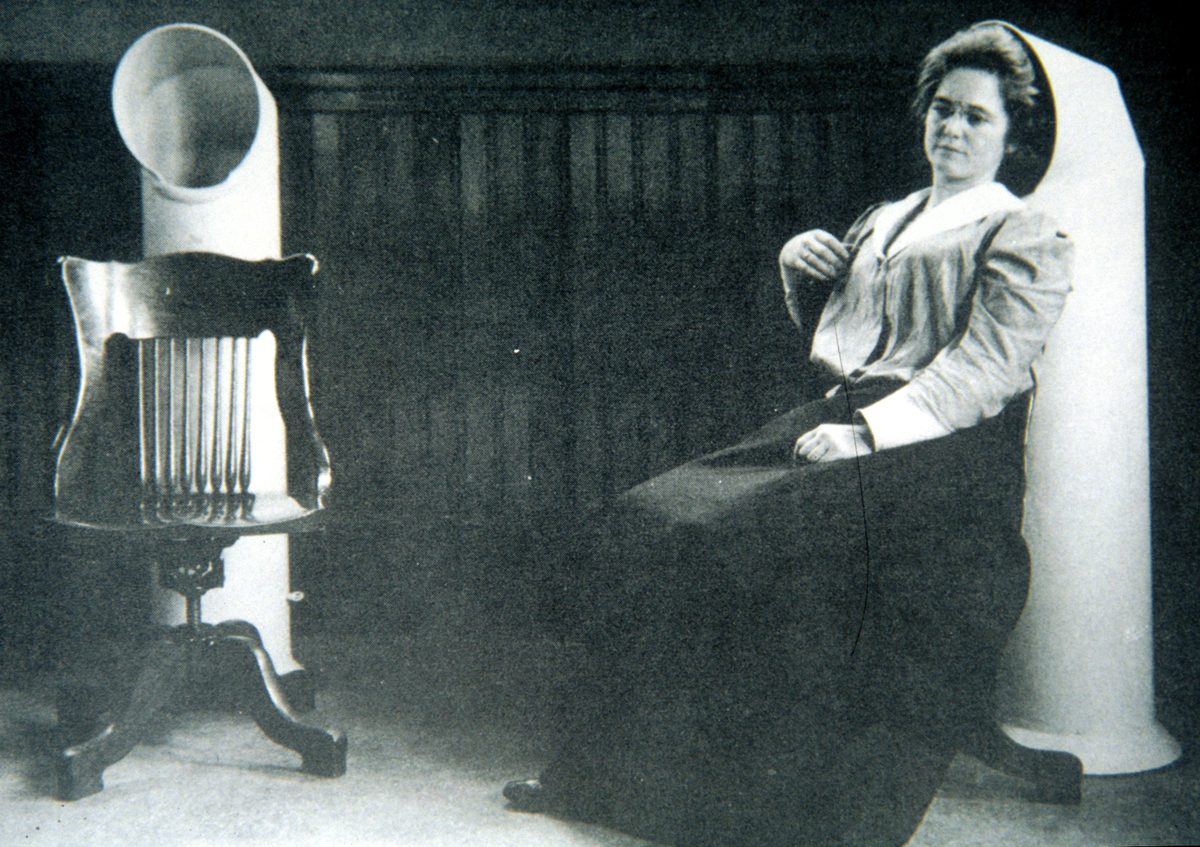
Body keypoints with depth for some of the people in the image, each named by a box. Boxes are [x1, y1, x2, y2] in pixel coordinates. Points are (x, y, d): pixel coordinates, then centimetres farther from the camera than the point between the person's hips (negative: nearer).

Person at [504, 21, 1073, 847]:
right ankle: (607, 776, -3)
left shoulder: (1029, 241, 2)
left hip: (942, 455, -7)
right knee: (658, 522, -11)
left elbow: (984, 371, -12)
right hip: (839, 423, 7)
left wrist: (869, 432, -24)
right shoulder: (884, 220, 24)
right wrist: (803, 270, 13)